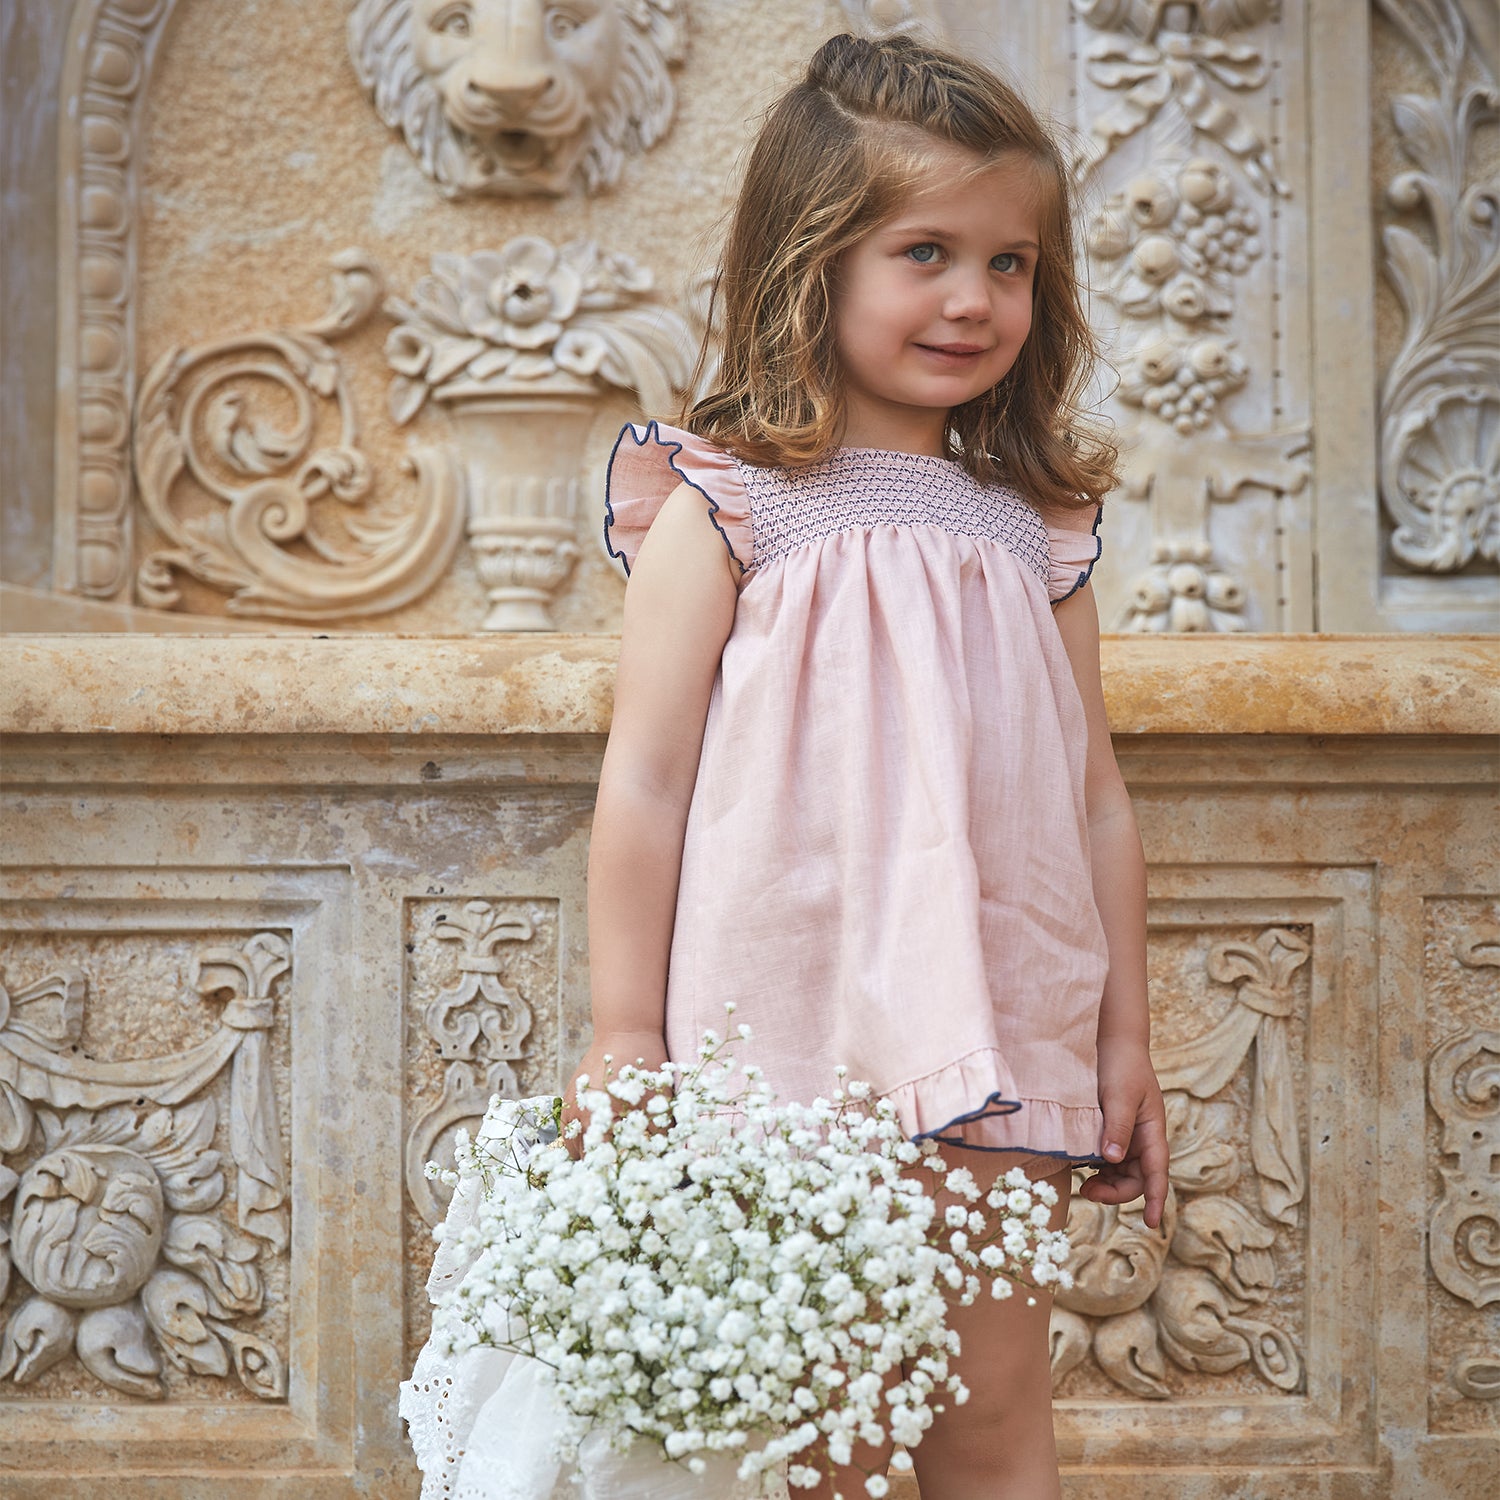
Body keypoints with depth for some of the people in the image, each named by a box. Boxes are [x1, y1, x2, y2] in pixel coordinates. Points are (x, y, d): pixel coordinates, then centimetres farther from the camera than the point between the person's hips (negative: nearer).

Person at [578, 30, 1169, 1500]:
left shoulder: (1033, 529, 11)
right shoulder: (725, 502, -2)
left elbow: (1095, 797, 15)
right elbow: (644, 783, -3)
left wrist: (1124, 1034, 13)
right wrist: (623, 1035, -6)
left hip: (992, 1049, 4)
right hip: (789, 1038, -4)